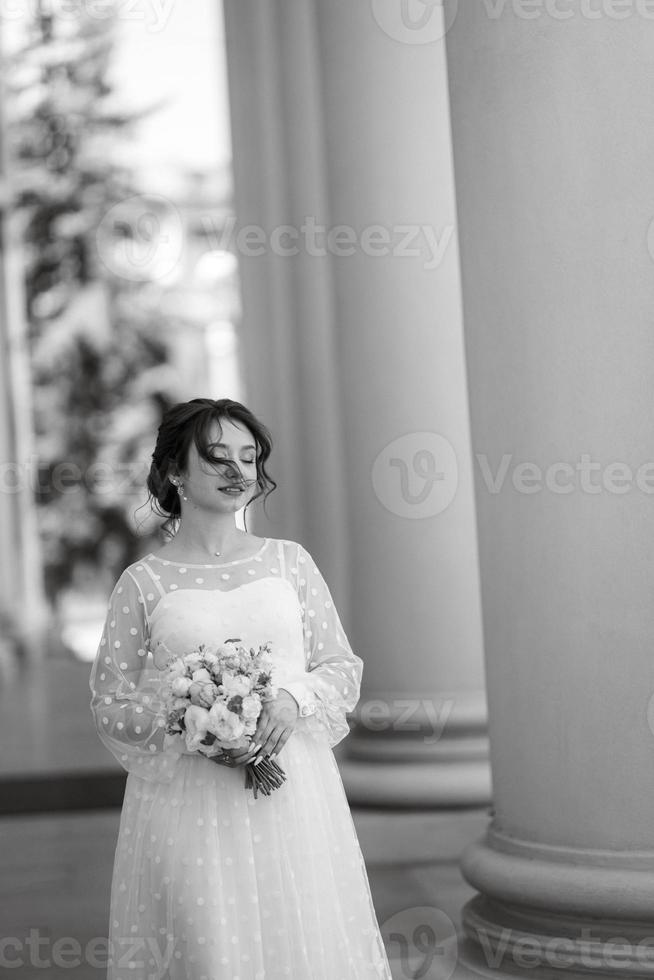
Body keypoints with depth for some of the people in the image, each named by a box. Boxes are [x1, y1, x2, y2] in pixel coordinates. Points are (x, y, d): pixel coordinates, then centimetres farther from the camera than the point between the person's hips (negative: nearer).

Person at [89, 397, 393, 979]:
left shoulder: (289, 561, 5)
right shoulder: (144, 582, -1)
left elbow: (343, 667, 9)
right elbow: (110, 705, 2)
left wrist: (293, 700, -10)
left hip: (293, 796, 2)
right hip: (189, 807, -2)